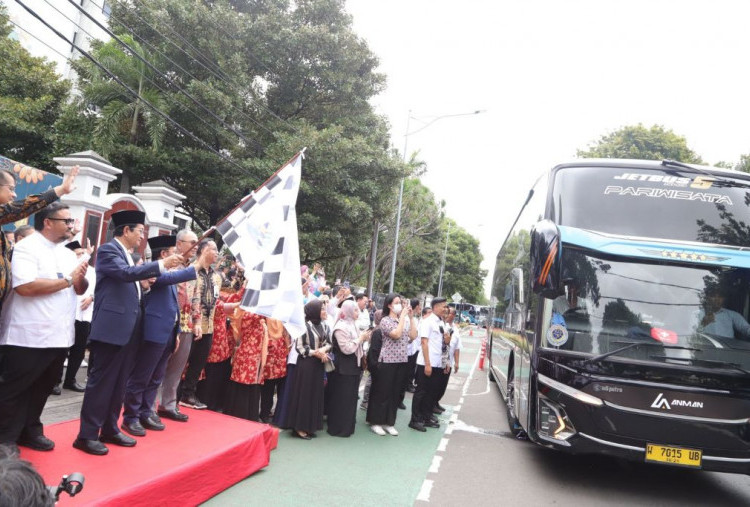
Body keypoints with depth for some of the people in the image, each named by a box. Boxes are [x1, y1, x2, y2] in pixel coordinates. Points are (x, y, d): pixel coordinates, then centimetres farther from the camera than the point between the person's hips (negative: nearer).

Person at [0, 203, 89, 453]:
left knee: (42, 388, 18)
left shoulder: (68, 254, 12)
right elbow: (25, 286, -25)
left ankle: (30, 431, 31)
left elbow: (81, 289, 13)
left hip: (59, 336, 8)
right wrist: (67, 280, -16)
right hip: (29, 337, -8)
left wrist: (80, 278, -10)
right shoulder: (27, 248, -11)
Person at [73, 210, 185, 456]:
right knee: (101, 381, -4)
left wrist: (147, 283, 12)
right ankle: (87, 435, 4)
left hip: (128, 329, 9)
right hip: (111, 328, -9)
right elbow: (126, 273, -25)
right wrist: (162, 264, -26)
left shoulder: (128, 255, 19)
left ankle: (110, 429, 23)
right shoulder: (108, 249, -8)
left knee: (119, 383, 13)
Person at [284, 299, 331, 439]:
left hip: (318, 364, 7)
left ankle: (310, 425, 21)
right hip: (305, 363, -7)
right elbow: (299, 346, -12)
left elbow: (329, 343, 12)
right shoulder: (305, 325, -14)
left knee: (315, 395, 11)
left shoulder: (324, 326, 7)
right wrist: (316, 353, -15)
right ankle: (300, 426, 9)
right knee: (304, 394, 0)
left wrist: (323, 350, -10)